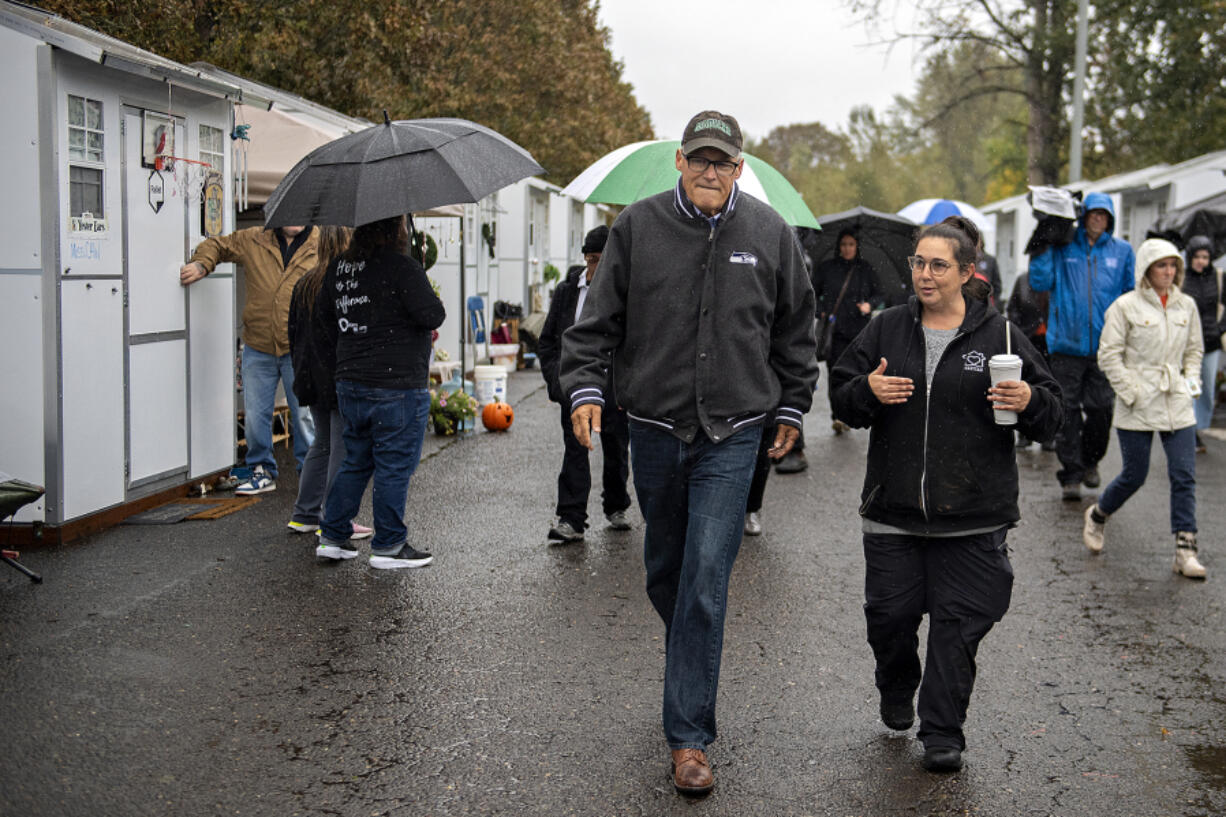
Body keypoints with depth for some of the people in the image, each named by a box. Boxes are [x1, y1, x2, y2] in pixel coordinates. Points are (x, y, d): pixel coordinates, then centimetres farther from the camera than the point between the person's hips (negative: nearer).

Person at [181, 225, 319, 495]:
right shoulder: (253, 241, 6)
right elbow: (216, 245, 21)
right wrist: (201, 264, 1)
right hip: (258, 347, 2)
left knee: (304, 414, 1)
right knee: (255, 414, 8)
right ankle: (262, 470, 24)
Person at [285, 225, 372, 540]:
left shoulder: (303, 285, 8)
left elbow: (294, 334, 14)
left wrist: (301, 372, 22)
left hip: (313, 380, 7)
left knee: (322, 444, 18)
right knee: (344, 449, -1)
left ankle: (304, 514, 22)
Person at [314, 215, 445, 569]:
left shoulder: (339, 266, 8)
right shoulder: (401, 267, -17)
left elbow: (324, 314, 17)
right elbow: (432, 316, -18)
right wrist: (430, 298, 3)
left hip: (349, 383, 8)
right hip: (397, 386, -8)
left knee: (356, 460, 19)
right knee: (394, 466, 2)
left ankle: (332, 537, 23)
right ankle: (388, 547, 9)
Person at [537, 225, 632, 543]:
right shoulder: (566, 291, 6)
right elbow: (547, 340, 13)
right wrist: (554, 376, 1)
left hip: (614, 387, -1)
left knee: (616, 450, 11)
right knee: (574, 449, -3)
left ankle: (616, 508, 32)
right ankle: (571, 520, -2)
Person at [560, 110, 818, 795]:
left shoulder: (770, 233, 2)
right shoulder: (638, 226, 0)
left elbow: (796, 327, 12)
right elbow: (600, 318, 4)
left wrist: (791, 405, 14)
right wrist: (586, 385, -8)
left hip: (732, 435, -2)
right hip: (654, 429, 2)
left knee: (706, 582, -8)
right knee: (665, 572, 14)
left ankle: (690, 735, -2)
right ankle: (692, 674, 41)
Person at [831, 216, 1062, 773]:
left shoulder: (999, 335, 1)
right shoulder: (887, 329, 6)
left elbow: (1052, 413, 4)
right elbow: (841, 397, 10)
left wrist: (1029, 402, -18)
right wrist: (867, 390, -12)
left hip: (971, 515, -2)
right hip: (893, 507, 2)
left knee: (959, 621, 2)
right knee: (889, 612, 7)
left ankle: (943, 734, 17)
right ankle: (897, 692, 38)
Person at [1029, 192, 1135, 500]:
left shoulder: (1122, 251, 9)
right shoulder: (1062, 248, 5)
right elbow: (1040, 283, -2)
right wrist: (1042, 249, -10)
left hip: (1105, 347, 1)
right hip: (1066, 344, -1)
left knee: (1100, 409, 1)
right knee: (1068, 411, 0)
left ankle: (1090, 461, 26)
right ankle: (1071, 475, 7)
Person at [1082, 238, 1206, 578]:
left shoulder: (1186, 306, 9)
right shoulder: (1126, 306, -5)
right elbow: (1108, 355, -6)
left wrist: (1192, 379, 6)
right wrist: (1131, 392, -10)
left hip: (1177, 404, 4)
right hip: (1137, 408, -4)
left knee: (1184, 476, -3)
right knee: (1134, 476, 3)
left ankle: (1185, 550, 1)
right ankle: (1098, 515, 32)